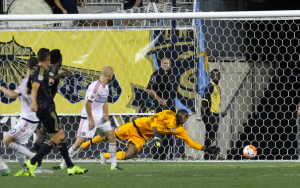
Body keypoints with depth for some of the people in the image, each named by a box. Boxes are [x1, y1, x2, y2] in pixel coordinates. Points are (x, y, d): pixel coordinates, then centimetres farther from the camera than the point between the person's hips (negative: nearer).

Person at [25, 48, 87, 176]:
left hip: (41, 111, 10)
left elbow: (27, 90, 24)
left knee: (61, 135, 14)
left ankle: (71, 167, 15)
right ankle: (32, 163, -13)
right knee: (56, 139, -5)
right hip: (47, 108, -10)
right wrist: (34, 102, -43)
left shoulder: (34, 70, 15)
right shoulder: (41, 71, -12)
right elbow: (35, 87, -28)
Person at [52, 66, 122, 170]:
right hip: (88, 116, -8)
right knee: (79, 142, -9)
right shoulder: (95, 86, -21)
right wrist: (91, 120, -19)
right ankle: (63, 164, 2)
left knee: (112, 136, 0)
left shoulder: (105, 86, 8)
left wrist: (106, 114, 2)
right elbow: (87, 104, -22)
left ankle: (113, 165, 6)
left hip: (100, 117, 8)